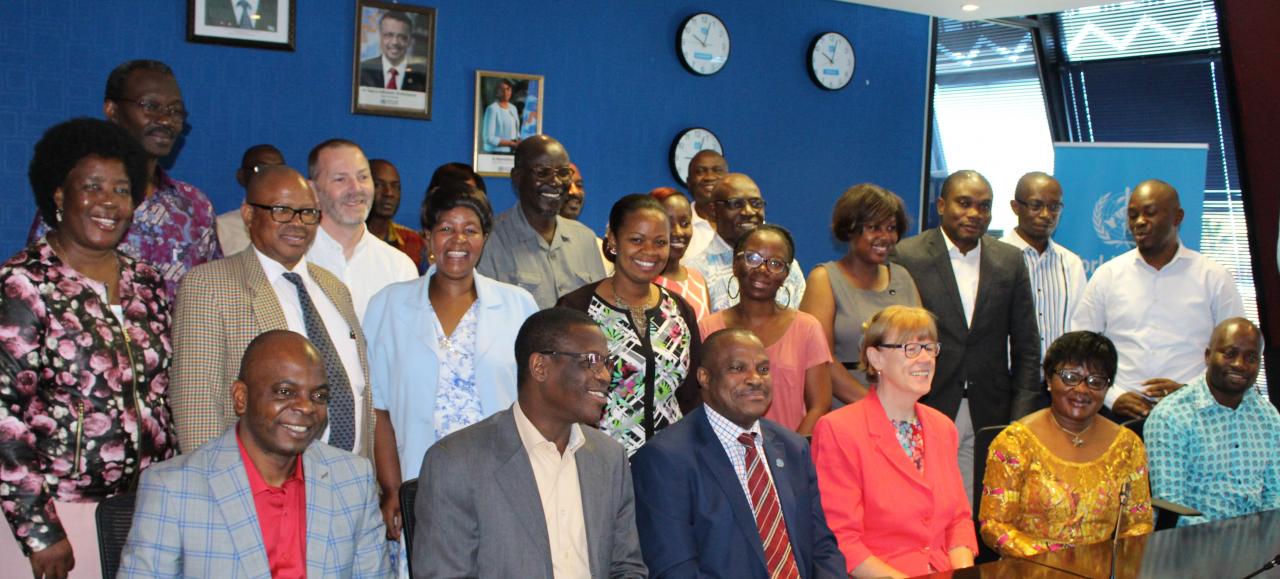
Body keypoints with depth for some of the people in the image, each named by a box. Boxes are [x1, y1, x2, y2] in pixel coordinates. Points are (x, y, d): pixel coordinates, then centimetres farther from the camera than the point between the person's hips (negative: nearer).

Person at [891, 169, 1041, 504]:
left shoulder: (1010, 261, 9)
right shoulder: (907, 257, -2)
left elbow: (1027, 347, 11)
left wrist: (1020, 419, 4)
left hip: (989, 419, 3)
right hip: (925, 412, -3)